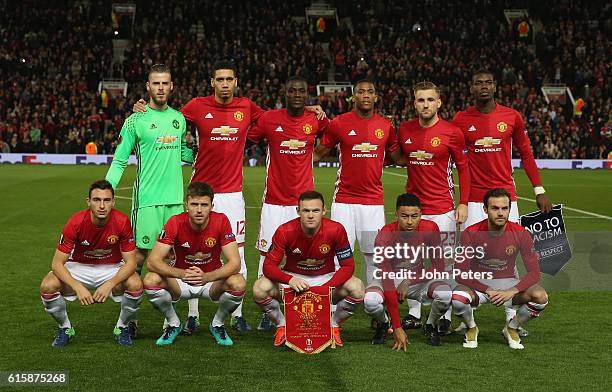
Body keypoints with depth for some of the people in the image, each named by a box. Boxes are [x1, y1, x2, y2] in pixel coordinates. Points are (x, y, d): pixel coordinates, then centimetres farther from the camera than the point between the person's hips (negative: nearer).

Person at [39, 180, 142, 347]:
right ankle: (65, 328, 3)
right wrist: (78, 287, -36)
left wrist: (110, 284, -35)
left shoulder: (122, 221, -22)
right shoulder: (76, 222, -24)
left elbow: (130, 262, -19)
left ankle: (122, 327, 0)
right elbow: (57, 263, -21)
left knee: (135, 285, -30)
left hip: (112, 268, 0)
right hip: (79, 267, 0)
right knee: (48, 286, -27)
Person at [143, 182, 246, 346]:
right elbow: (152, 261, -22)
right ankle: (173, 324, 1)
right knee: (151, 280, -28)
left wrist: (207, 277, -38)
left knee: (238, 284, -31)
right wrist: (182, 274, -39)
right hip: (181, 283, 0)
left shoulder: (221, 221, -18)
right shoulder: (175, 223, -18)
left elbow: (235, 263, -21)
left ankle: (217, 324, 1)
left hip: (212, 279, 0)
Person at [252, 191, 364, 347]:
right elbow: (269, 265, -19)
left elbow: (347, 266, -15)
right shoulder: (285, 231, -21)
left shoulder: (336, 230, -21)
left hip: (326, 278, 0)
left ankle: (333, 326, 2)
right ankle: (282, 325, 2)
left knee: (357, 289, -28)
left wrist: (326, 288, -31)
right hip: (292, 277, 0)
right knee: (260, 288, -28)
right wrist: (290, 280, -39)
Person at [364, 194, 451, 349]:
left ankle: (431, 326, 4)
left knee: (445, 294, -31)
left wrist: (409, 281, -24)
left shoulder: (430, 228, -19)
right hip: (393, 279, -1)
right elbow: (387, 279, -31)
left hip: (419, 278, 1)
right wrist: (397, 328, -35)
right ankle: (384, 324, 5)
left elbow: (439, 267, -11)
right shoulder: (385, 236, -27)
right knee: (370, 301, -33)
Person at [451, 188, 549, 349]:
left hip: (508, 283, 2)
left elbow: (534, 272, -12)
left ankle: (512, 328, 5)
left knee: (541, 298, -26)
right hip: (478, 283, -1)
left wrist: (511, 292, -26)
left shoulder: (520, 234, -12)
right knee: (457, 299, -35)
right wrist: (488, 291, -25)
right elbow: (461, 273, -17)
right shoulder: (471, 233, -17)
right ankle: (471, 328, 2)